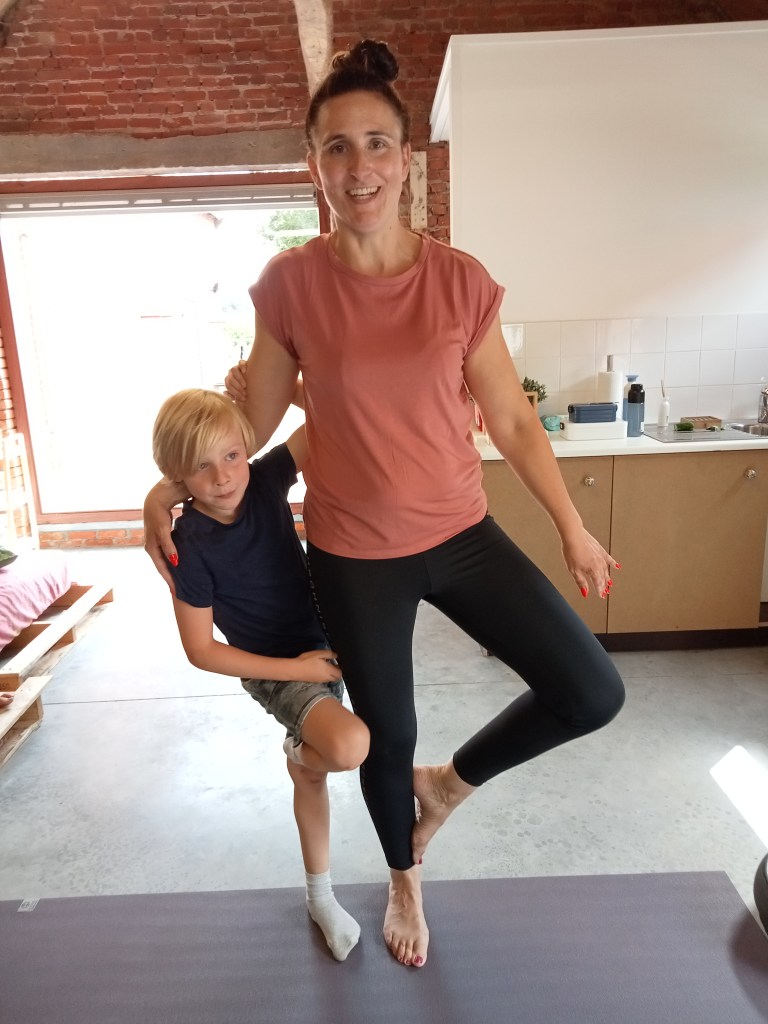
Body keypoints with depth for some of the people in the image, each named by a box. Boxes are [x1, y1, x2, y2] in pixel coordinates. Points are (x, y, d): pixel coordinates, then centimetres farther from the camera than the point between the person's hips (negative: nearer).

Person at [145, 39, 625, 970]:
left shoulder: (461, 281, -6)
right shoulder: (290, 283, -7)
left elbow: (512, 420, 0)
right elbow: (253, 418, 2)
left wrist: (572, 528, 3)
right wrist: (168, 488, 0)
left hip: (461, 534, 2)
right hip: (353, 556, -1)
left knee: (592, 693, -4)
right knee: (386, 737, 16)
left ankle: (448, 782, 25)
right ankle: (404, 881, 50)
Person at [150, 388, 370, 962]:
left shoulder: (267, 480, -14)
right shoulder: (192, 547, -24)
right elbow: (202, 651, -18)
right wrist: (297, 668, -18)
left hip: (325, 641, 6)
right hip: (276, 671, -5)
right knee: (350, 746, -27)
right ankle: (304, 754, 11)